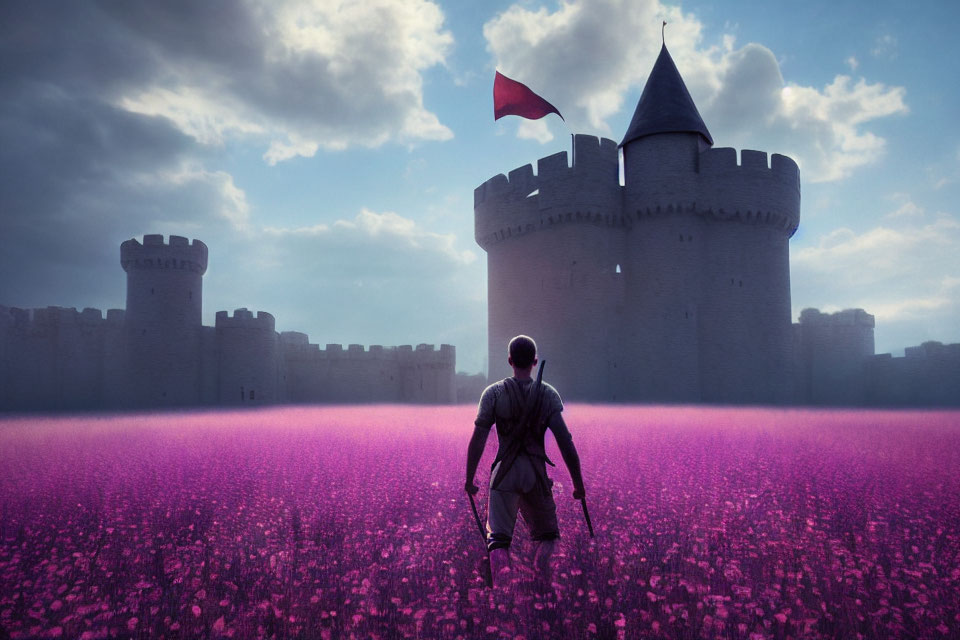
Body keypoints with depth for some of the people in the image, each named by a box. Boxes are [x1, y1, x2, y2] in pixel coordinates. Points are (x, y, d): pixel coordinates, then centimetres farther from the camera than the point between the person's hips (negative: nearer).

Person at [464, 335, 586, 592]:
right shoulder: (548, 394, -2)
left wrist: (469, 479, 5)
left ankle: (501, 582, -22)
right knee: (546, 532, 21)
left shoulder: (493, 393, -3)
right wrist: (578, 483, 1)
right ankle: (542, 576, -4)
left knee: (498, 535, 5)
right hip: (536, 473, 1)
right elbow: (565, 442, -6)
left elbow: (478, 440, -4)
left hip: (504, 473, -1)